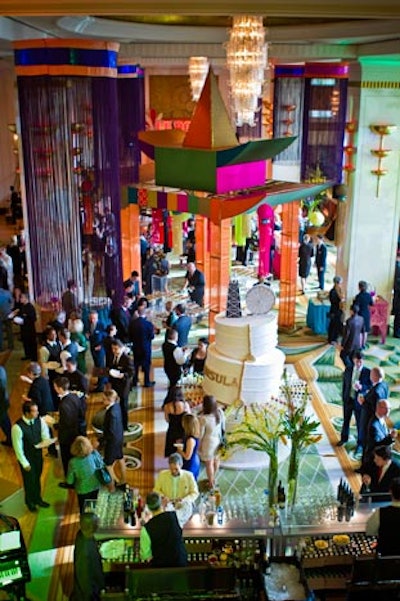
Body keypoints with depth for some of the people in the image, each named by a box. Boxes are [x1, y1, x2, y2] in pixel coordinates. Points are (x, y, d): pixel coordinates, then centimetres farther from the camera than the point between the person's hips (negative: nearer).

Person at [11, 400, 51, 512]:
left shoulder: (39, 420, -17)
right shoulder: (17, 427, -32)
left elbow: (45, 435, -2)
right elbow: (18, 448, -22)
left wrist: (47, 441, -26)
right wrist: (25, 463, -15)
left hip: (38, 454, 4)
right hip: (26, 458, -4)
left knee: (37, 478, 25)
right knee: (29, 480, 18)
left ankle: (37, 499, 51)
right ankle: (30, 502, 46)